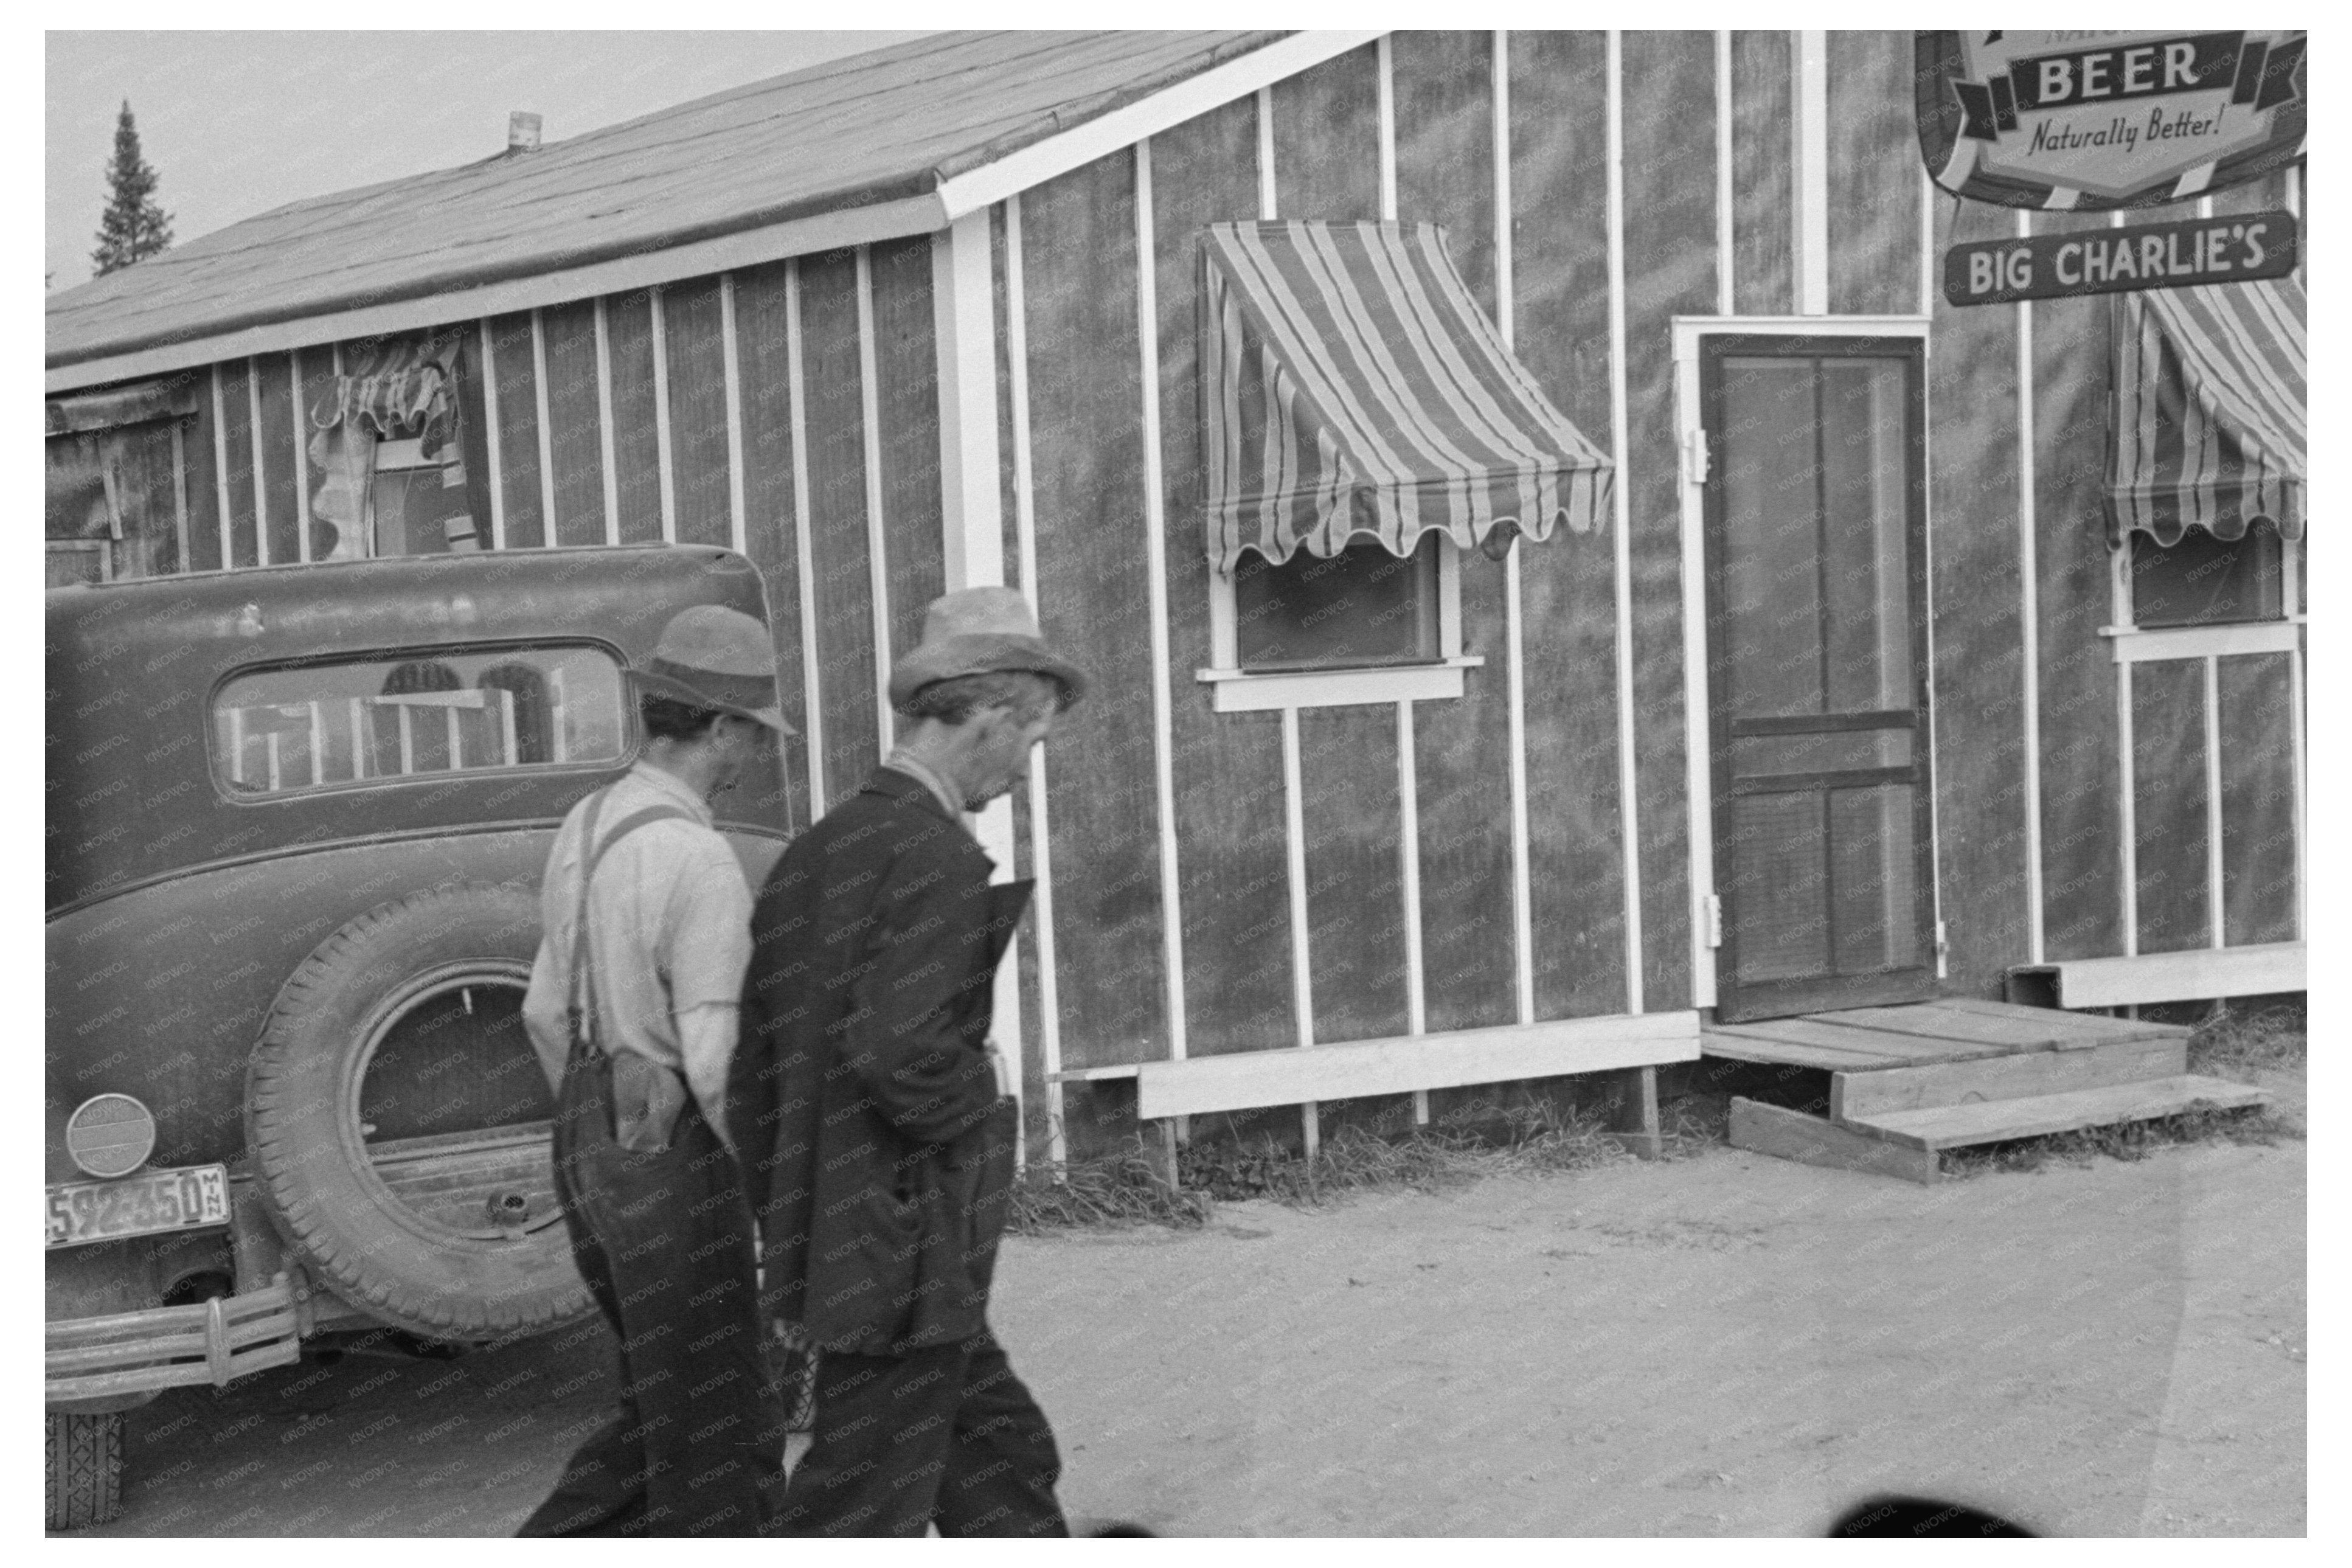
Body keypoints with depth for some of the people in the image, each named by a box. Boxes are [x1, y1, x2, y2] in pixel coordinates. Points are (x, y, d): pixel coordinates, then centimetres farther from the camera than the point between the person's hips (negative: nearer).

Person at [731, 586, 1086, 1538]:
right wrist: (987, 1084, -9)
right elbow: (894, 1056, -30)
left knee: (1005, 1458, 19)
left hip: (833, 1250, 9)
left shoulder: (816, 851, 9)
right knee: (857, 1520, 2)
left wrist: (789, 1243, 17)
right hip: (906, 1266, -9)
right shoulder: (942, 862, -17)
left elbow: (755, 1073, 12)